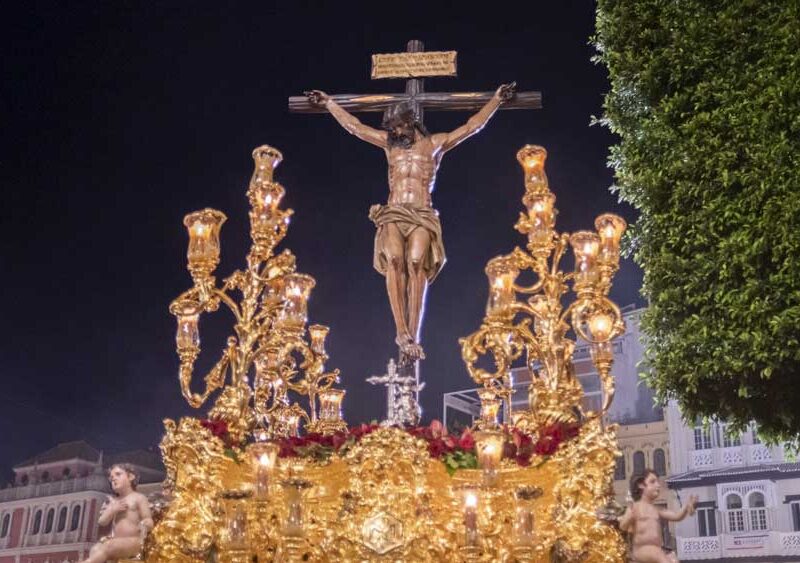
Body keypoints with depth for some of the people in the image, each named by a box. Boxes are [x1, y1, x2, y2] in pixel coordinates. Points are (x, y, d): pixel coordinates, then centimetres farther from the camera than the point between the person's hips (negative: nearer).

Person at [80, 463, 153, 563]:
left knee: (108, 546, -32)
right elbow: (102, 522, 14)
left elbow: (149, 521, -4)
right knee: (96, 548, -25)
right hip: (116, 542, 5)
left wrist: (145, 525, -28)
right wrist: (113, 510, -3)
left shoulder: (138, 498, 4)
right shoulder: (113, 502, 21)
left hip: (134, 542, -5)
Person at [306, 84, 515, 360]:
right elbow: (354, 126, 29)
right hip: (393, 214, 2)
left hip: (422, 216, -1)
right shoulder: (389, 142, 23)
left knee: (416, 263, -26)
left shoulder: (435, 143, 17)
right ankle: (402, 332, -33)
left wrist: (496, 99, 16)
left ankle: (412, 336, -30)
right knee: (395, 260, -27)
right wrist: (329, 102, 33)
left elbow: (472, 126, 18)